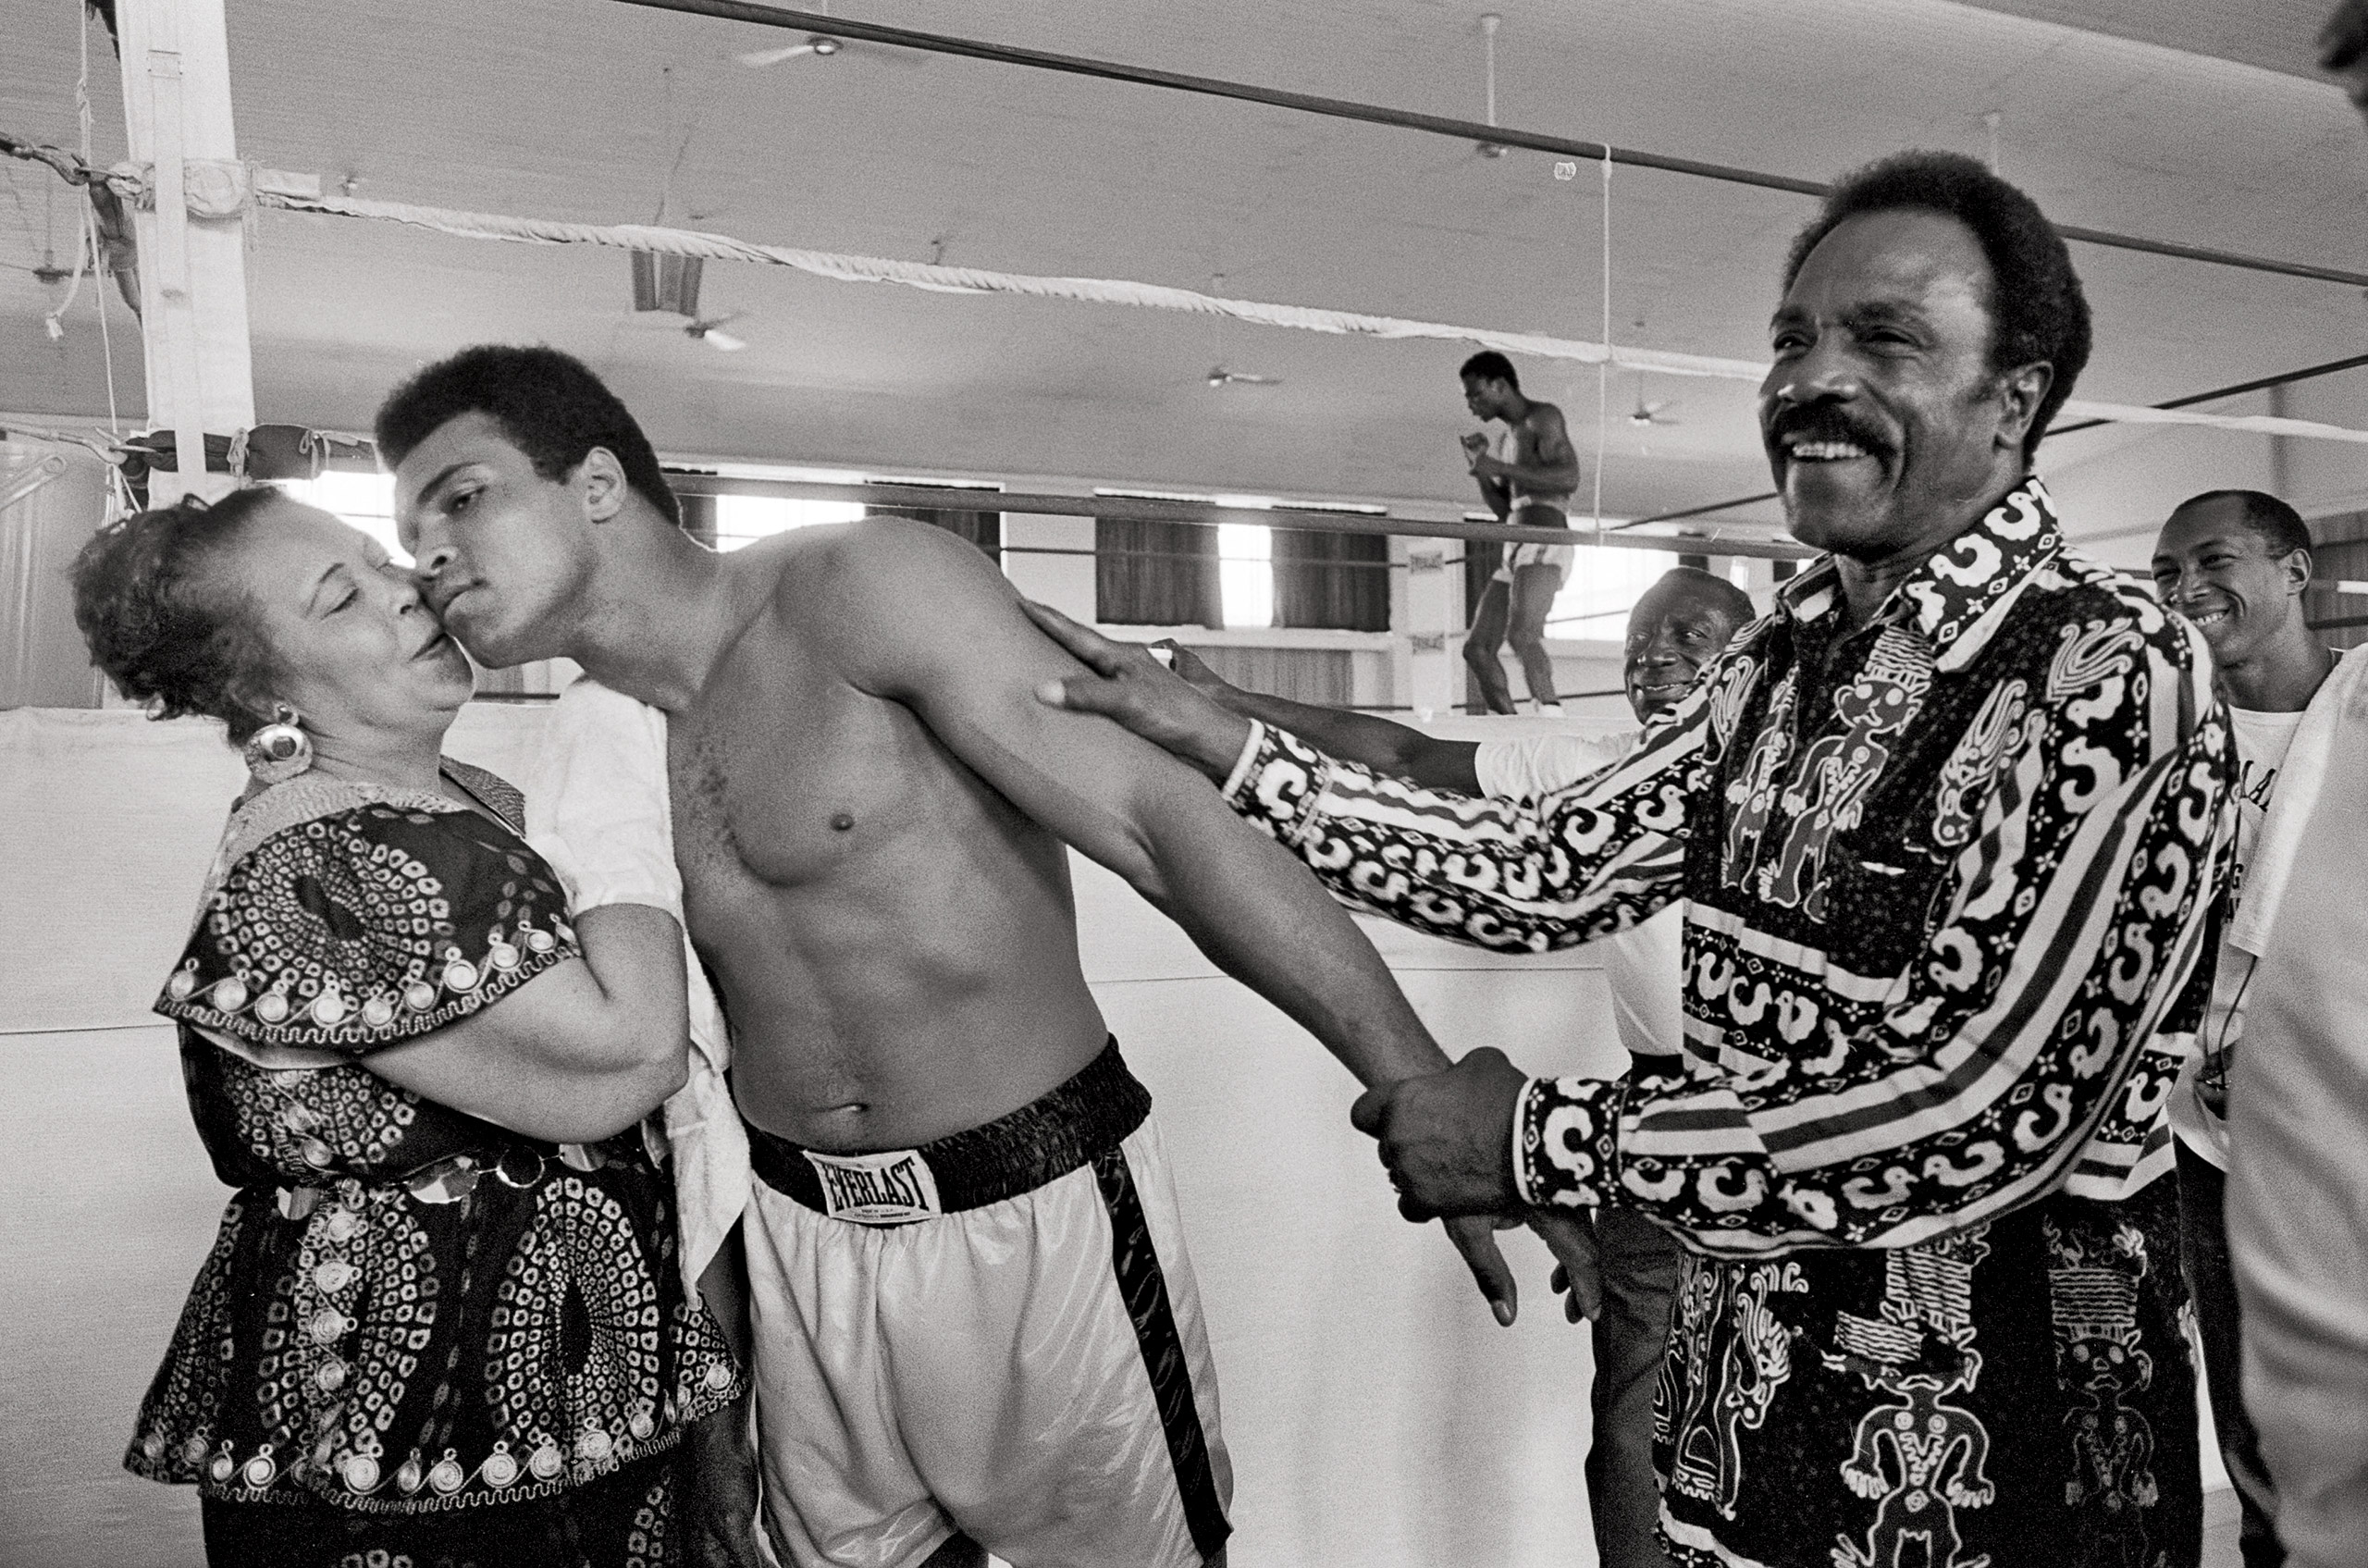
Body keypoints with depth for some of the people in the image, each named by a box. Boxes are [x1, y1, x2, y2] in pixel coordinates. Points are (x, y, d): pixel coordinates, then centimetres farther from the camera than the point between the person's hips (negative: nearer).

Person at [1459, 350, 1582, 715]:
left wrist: (1499, 467, -14)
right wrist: (1480, 466, 14)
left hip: (1544, 546, -10)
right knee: (1476, 648, 4)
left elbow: (1569, 478, -15)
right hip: (1516, 554, 10)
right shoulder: (1511, 435, 26)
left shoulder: (1543, 417, 0)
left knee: (1522, 635, -30)